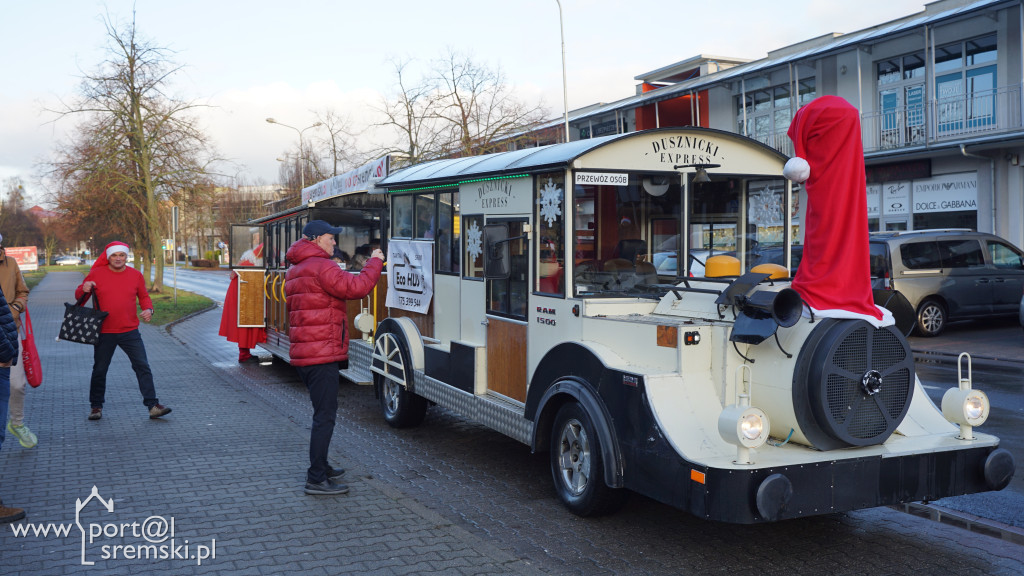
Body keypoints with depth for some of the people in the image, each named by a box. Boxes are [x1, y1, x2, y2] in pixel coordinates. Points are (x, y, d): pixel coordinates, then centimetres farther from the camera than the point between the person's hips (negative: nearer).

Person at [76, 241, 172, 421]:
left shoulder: (136, 275, 4)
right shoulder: (96, 274, 0)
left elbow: (144, 296, 15)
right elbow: (79, 296, 9)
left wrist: (148, 309, -5)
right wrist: (84, 290, -15)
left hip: (130, 332, 1)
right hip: (104, 333, -1)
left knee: (143, 367, -4)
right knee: (99, 370, 9)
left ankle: (153, 405, -1)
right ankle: (96, 406, 25)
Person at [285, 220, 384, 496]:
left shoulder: (295, 271, 20)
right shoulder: (321, 267, -14)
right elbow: (356, 287, -20)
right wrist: (375, 262, -7)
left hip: (302, 354, 10)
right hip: (322, 353, -10)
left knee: (323, 412, 20)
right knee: (325, 415, -7)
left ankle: (320, 467, 30)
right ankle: (316, 480, -5)